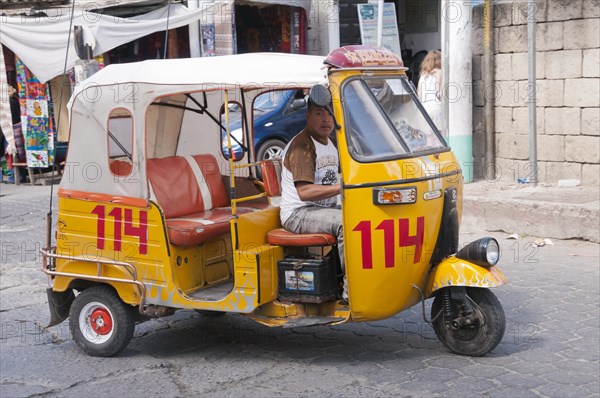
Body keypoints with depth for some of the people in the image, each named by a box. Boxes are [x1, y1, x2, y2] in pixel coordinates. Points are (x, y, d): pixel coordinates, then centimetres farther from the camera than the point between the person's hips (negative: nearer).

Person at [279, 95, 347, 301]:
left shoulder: (329, 144, 16)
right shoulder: (301, 146, -16)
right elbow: (304, 192, -25)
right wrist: (342, 187, -28)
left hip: (325, 209, 9)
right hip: (298, 214, -9)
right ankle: (350, 290, -27)